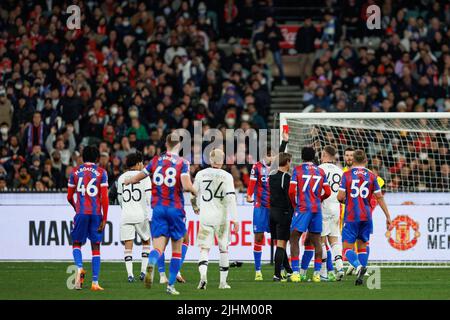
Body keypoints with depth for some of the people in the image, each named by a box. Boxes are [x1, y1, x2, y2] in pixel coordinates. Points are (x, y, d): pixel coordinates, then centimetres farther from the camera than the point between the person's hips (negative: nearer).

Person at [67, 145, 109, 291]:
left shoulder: (75, 172, 7)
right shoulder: (101, 172, 1)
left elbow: (69, 197, 10)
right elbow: (104, 198, -5)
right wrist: (104, 219, -1)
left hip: (81, 212, 0)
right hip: (96, 213, 0)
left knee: (76, 243, 14)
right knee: (95, 247, 6)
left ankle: (79, 267, -16)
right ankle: (95, 282, 1)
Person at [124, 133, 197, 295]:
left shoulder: (156, 160, 6)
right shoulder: (182, 163, -5)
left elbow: (137, 177, 14)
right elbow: (187, 186, -18)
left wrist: (128, 181, 36)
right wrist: (195, 191, 5)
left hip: (158, 208, 2)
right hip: (176, 209, -2)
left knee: (158, 247, -3)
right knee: (177, 249, 12)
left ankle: (151, 265, -38)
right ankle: (171, 286, 11)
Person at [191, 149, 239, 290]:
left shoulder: (201, 174, 1)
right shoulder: (226, 176, -6)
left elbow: (193, 194, 10)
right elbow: (230, 198, -12)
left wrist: (195, 207, 31)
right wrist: (235, 219, -10)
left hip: (205, 216, 1)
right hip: (221, 216, -1)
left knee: (204, 249, 0)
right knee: (223, 249, 15)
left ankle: (203, 275, -27)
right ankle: (223, 281, 18)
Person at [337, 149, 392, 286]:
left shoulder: (347, 175, -3)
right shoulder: (371, 176, 4)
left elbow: (340, 196, -8)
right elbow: (379, 197, 4)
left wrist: (343, 200, 16)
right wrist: (388, 216, 9)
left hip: (351, 217, -3)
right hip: (366, 217, 3)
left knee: (348, 247, 0)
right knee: (362, 246, 15)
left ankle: (359, 266, -29)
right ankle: (360, 276, 4)